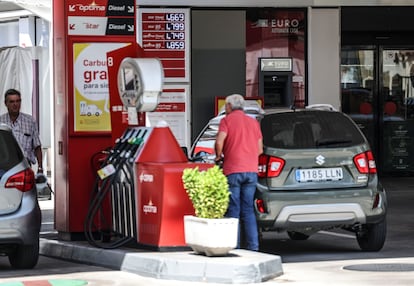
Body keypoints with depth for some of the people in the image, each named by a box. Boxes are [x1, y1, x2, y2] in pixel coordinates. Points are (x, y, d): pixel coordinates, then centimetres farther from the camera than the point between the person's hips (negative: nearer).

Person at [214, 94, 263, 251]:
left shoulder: (227, 120, 0)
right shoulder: (253, 122, 16)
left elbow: (220, 140, -14)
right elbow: (260, 149, 14)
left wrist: (219, 156, 3)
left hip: (233, 170, -5)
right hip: (251, 170, 5)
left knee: (233, 210, -1)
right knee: (248, 210, 8)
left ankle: (234, 246, -3)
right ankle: (253, 246, 3)